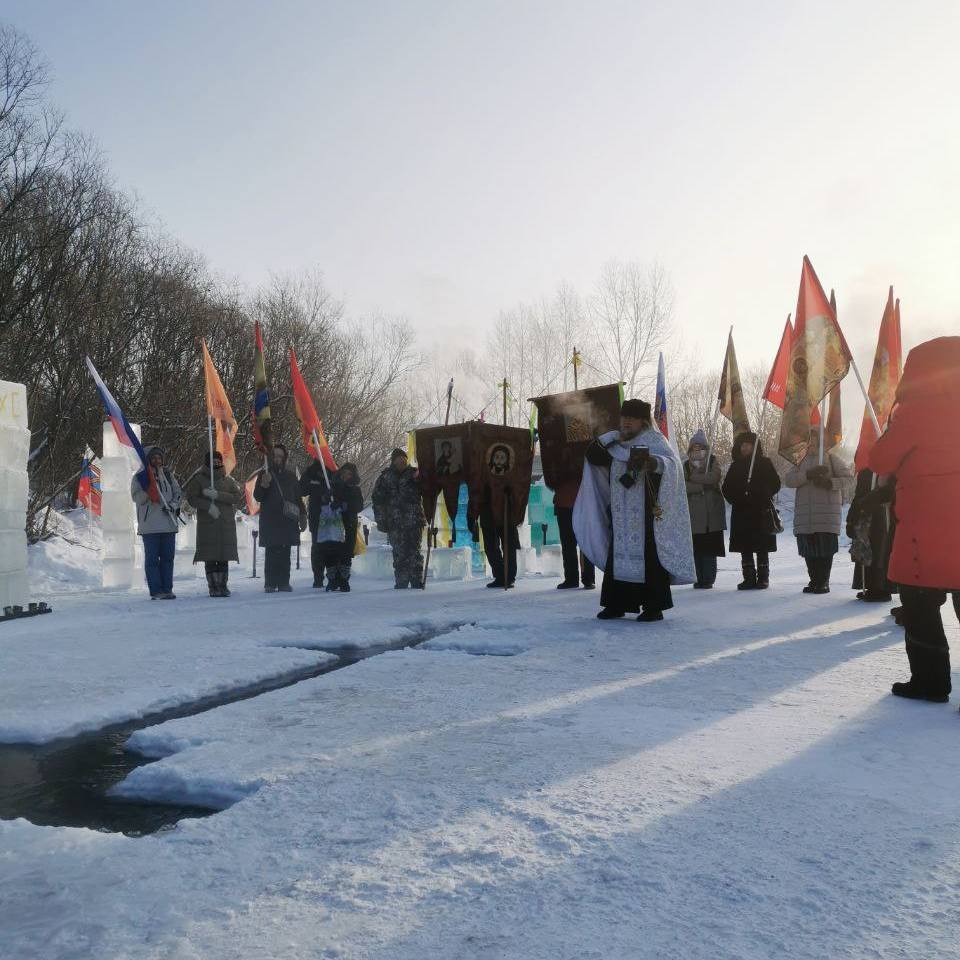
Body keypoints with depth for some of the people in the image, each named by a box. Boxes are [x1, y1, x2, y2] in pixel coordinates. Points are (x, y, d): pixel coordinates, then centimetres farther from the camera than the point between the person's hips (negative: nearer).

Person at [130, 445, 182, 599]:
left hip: (169, 523, 4)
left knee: (168, 557, 6)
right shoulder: (140, 477, 1)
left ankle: (167, 589, 11)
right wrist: (147, 492, -25)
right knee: (152, 558, -1)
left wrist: (173, 505, -5)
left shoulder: (168, 475, 14)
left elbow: (178, 492, 12)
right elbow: (136, 497, -7)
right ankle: (156, 591, 1)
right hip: (149, 525, -4)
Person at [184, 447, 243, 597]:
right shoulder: (199, 479, 5)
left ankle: (222, 585, 9)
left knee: (224, 556, 2)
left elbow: (237, 496, -1)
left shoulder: (228, 480, 10)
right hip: (207, 523, -2)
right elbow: (192, 498, -1)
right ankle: (213, 586, 2)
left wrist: (217, 495, -13)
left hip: (227, 523, 2)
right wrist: (208, 506, -15)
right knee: (210, 556, -3)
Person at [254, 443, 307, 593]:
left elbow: (298, 498, 20)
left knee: (285, 554, 1)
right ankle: (270, 584, -4)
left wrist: (302, 516, 13)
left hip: (288, 520, 3)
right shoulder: (264, 474, 7)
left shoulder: (291, 476, 16)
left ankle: (284, 583, 4)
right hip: (270, 521, -3)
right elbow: (257, 497, 3)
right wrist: (264, 485, -15)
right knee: (271, 553, -7)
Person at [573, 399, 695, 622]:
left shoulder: (654, 440, -4)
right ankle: (616, 604, 13)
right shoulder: (616, 443, 15)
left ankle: (654, 606, 1)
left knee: (648, 556, -6)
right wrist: (612, 437, -4)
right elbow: (592, 456, 8)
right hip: (620, 515, 6)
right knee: (617, 556, 6)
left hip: (646, 514, -6)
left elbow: (672, 462, -20)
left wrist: (652, 460, -41)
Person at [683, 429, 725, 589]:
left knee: (709, 547, -5)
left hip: (712, 512, -1)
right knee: (696, 547, -1)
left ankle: (708, 579, 0)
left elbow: (713, 477, -12)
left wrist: (693, 477, -6)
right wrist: (702, 486, -11)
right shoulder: (686, 465, 12)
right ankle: (699, 579, 6)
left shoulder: (713, 462, 8)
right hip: (693, 513, 2)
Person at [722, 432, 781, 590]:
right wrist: (735, 499, -2)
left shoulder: (764, 463, 4)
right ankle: (749, 578, 9)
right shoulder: (736, 466, 12)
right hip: (741, 512, 3)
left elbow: (775, 484, 2)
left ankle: (763, 578, 5)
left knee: (762, 548, 0)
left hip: (761, 512, -3)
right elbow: (726, 487, 12)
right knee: (745, 548, 3)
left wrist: (762, 498, -6)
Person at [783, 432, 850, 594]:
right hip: (804, 512, 3)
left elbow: (847, 477, 2)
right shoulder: (800, 461, 16)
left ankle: (823, 582, 3)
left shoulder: (829, 458, 9)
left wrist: (829, 482, -14)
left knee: (826, 547, -5)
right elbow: (788, 480, -1)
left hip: (827, 509, -3)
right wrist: (809, 475, -15)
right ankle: (814, 581, 14)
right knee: (808, 549, 3)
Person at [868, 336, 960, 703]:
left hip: (929, 527, -5)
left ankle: (930, 680, 9)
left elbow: (880, 462, -3)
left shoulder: (914, 412, -9)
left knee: (920, 605, 6)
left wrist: (892, 428, 10)